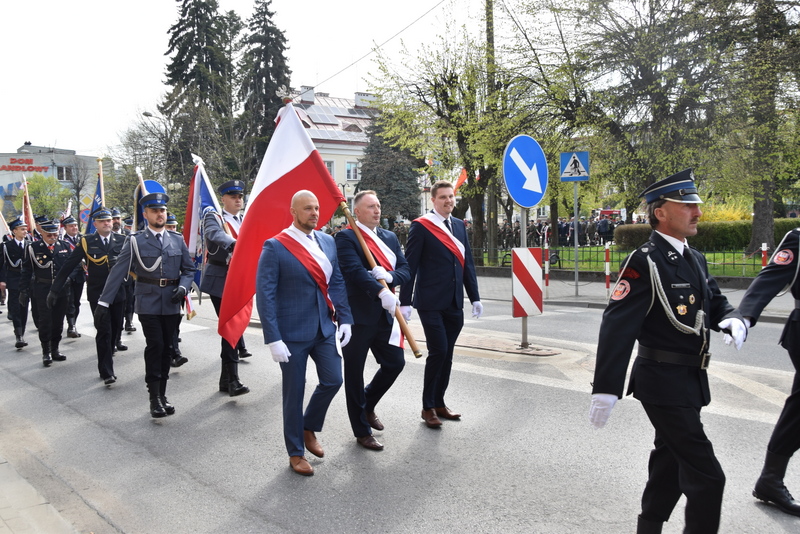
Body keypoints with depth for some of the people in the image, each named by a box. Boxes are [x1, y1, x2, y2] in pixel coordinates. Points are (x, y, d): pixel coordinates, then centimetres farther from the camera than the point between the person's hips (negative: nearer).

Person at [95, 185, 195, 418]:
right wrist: (103, 302, -11)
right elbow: (118, 272, -5)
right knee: (155, 346, -10)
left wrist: (183, 287, -8)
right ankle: (155, 397, 1)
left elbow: (189, 269, 12)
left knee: (166, 349, 7)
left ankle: (162, 395, 19)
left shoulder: (177, 240, 7)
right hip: (148, 303, -3)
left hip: (171, 304, 3)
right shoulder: (135, 241, -2)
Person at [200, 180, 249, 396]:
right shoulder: (213, 216, -4)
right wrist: (234, 243, -46)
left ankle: (226, 379, 21)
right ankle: (232, 380, -10)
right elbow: (214, 234, -27)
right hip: (220, 280, -6)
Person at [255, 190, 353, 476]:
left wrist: (345, 319, 3)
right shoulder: (275, 247, -12)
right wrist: (273, 339, -17)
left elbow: (337, 283, 11)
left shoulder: (328, 241, 6)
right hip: (293, 333, -5)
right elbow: (265, 294, -13)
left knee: (333, 380, 8)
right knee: (294, 392, 7)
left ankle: (309, 428, 36)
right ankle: (295, 452, 26)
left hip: (325, 328, 5)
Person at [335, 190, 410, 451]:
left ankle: (367, 405, 35)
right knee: (354, 373, 5)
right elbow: (354, 270, -23)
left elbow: (406, 270, 6)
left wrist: (390, 276, -14)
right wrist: (381, 292, -30)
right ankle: (362, 431, 20)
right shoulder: (346, 237, -8)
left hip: (384, 314, 6)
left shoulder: (390, 237, 13)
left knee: (395, 362, 9)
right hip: (357, 315, -6)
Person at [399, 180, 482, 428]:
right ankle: (428, 407, 9)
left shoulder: (459, 225, 12)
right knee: (438, 351, -7)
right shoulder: (421, 226, -6)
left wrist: (475, 297, 11)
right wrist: (405, 302, -12)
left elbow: (467, 263, 14)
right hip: (431, 303, -6)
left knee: (447, 354, 11)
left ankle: (439, 403, 24)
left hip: (454, 304, 6)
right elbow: (409, 265, -8)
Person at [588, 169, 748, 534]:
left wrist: (733, 320, -6)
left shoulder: (694, 259, 9)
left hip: (690, 380, 9)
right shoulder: (645, 262, -18)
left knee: (671, 460, 22)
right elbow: (617, 327, -23)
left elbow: (715, 302, 20)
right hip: (665, 383, -9)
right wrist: (605, 391, -27)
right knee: (706, 476, -6)